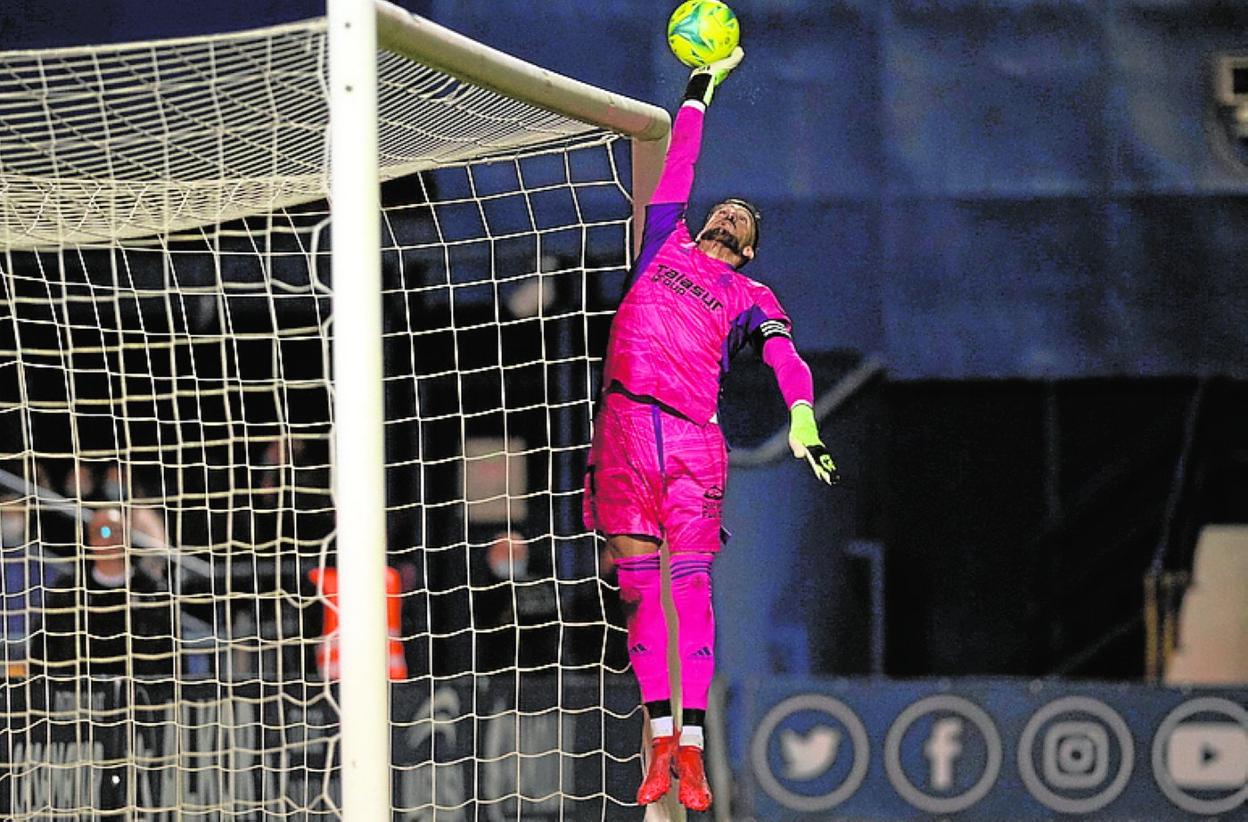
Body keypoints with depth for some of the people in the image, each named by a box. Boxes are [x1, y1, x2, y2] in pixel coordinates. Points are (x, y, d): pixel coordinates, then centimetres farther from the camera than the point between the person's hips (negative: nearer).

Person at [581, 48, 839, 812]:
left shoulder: (750, 296, 13)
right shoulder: (667, 243, 20)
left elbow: (785, 353, -5)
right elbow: (683, 156, 23)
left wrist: (802, 415, -23)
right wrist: (702, 88, 22)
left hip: (693, 439, -2)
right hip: (625, 426, 2)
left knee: (691, 589, -5)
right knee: (638, 585, 1)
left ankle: (692, 749, -4)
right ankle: (660, 740, 5)